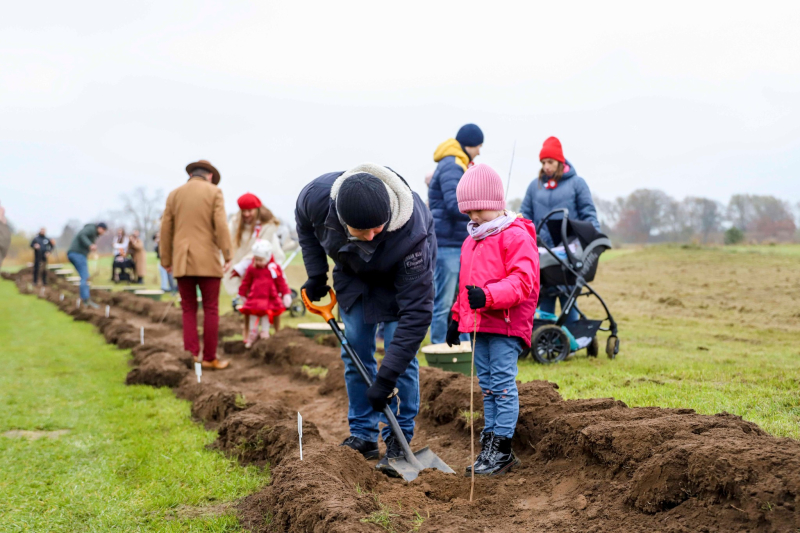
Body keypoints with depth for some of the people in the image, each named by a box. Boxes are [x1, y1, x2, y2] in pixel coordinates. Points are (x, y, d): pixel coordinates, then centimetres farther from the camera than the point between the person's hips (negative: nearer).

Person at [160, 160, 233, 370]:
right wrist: (228, 256, -10)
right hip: (207, 261, -3)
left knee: (188, 309, 9)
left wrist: (166, 261, 13)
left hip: (182, 262, 3)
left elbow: (166, 229, 7)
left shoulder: (174, 194, 9)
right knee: (211, 310, 4)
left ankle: (192, 354, -2)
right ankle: (210, 358, 5)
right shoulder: (214, 192, 0)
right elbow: (221, 225, -11)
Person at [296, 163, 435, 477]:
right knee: (355, 353, 4)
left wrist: (386, 378, -41)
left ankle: (399, 441, 1)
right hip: (352, 271, 4)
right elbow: (305, 225, -6)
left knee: (401, 353, -12)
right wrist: (316, 274, -8)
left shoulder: (411, 234, -44)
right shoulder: (317, 195, -35)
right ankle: (363, 436, 15)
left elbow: (416, 312, -40)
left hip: (402, 273, -4)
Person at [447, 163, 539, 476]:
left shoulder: (517, 237, -9)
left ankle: (503, 448, -2)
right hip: (479, 324, 8)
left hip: (506, 324, -8)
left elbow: (521, 281, -20)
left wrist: (488, 296, -33)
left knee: (503, 383, -8)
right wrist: (457, 318, 25)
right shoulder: (471, 242, 18)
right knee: (486, 385, 12)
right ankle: (490, 444, 18)